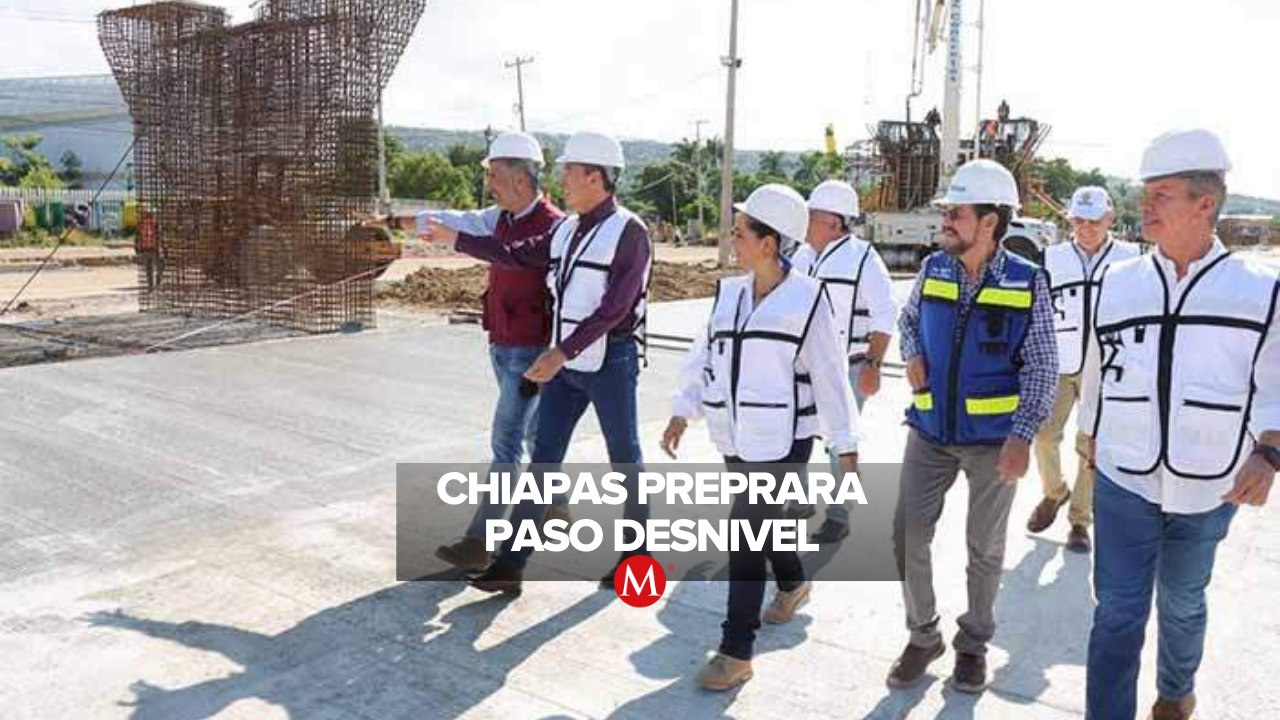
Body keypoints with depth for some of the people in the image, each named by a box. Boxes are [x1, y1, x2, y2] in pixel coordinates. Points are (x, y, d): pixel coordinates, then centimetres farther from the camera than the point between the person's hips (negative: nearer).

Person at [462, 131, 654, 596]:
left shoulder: (629, 233, -13)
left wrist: (561, 354, -25)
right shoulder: (565, 231, 9)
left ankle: (635, 553, 27)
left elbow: (614, 307, -21)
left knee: (624, 458, 9)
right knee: (544, 458, 2)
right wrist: (553, 356, 14)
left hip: (611, 361, -6)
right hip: (564, 361, 6)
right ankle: (510, 564, 4)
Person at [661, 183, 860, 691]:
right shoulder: (728, 293, 4)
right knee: (763, 522, 22)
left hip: (781, 443, -6)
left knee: (746, 536, -7)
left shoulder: (806, 298, -11)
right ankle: (794, 583, 52)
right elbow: (703, 357, 8)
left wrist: (846, 446, -6)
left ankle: (736, 653, 4)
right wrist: (683, 412, -1)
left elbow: (830, 376, -8)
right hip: (738, 439, 6)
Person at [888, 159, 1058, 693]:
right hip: (931, 431, 3)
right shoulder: (932, 269, 0)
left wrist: (1022, 437, -18)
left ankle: (974, 643, 32)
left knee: (985, 547, 12)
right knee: (908, 533, 1)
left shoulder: (1028, 283, -10)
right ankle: (923, 635, 22)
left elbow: (1042, 367, -8)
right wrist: (913, 355, -3)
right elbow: (908, 320, 19)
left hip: (994, 438, -2)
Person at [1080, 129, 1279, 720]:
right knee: (1117, 612, 1)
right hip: (1124, 482, 0)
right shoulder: (1118, 283, -2)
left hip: (1208, 492, 0)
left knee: (1181, 603, 20)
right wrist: (1093, 439, 17)